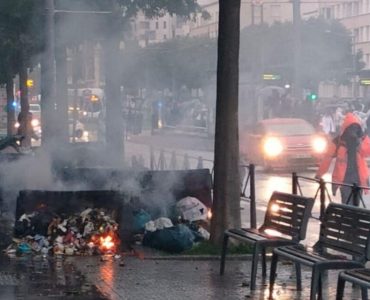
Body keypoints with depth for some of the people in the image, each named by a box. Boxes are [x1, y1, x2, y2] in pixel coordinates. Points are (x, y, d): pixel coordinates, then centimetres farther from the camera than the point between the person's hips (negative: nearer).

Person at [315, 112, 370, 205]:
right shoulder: (338, 141, -4)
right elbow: (327, 157, -3)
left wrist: (359, 142, -23)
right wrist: (319, 174, -4)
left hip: (359, 177, 3)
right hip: (344, 178, -2)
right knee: (347, 204, -8)